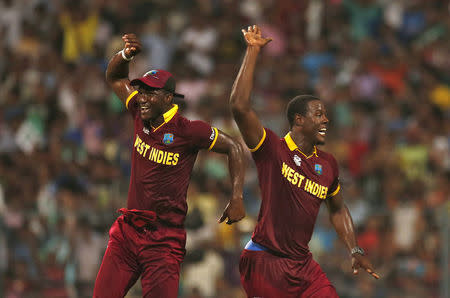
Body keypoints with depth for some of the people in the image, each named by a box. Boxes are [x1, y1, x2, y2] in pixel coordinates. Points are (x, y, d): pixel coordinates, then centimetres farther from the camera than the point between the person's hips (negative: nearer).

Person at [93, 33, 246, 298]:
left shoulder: (187, 131, -12)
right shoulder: (141, 115, 4)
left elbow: (234, 148, -3)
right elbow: (115, 78, 19)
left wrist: (237, 199, -10)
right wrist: (126, 55, 0)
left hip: (164, 240, -5)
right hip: (127, 231, 5)